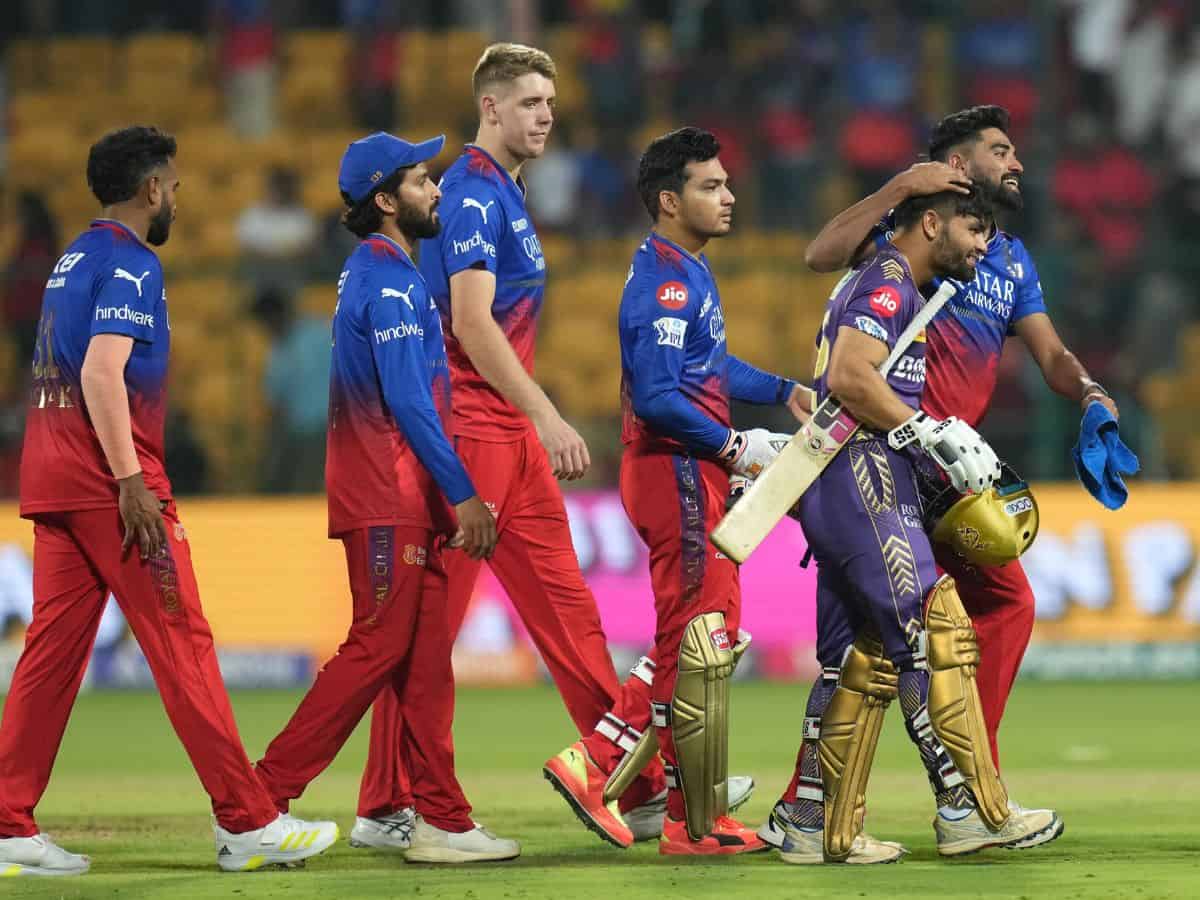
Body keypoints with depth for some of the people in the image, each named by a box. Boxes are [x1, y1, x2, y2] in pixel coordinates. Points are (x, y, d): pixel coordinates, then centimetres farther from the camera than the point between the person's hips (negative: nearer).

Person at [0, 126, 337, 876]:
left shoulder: (74, 261, 19)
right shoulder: (131, 264, -9)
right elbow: (102, 373, -20)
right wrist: (131, 483, -23)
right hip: (108, 475, -9)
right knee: (181, 640, -6)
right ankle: (248, 823, -5)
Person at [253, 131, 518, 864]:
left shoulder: (385, 275, 18)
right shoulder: (389, 282, -13)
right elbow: (407, 402, -20)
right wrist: (463, 495, -20)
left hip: (408, 498, 10)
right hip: (388, 498, -10)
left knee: (423, 659, 7)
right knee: (379, 646, -9)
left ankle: (442, 821, 7)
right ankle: (267, 794, -6)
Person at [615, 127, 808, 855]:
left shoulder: (692, 271, 15)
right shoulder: (665, 282, -18)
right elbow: (656, 398, -24)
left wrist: (784, 392, 13)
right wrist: (733, 446, -18)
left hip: (700, 474, 11)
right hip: (676, 473, -11)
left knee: (704, 641, 16)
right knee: (700, 642, -7)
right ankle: (700, 825, -3)